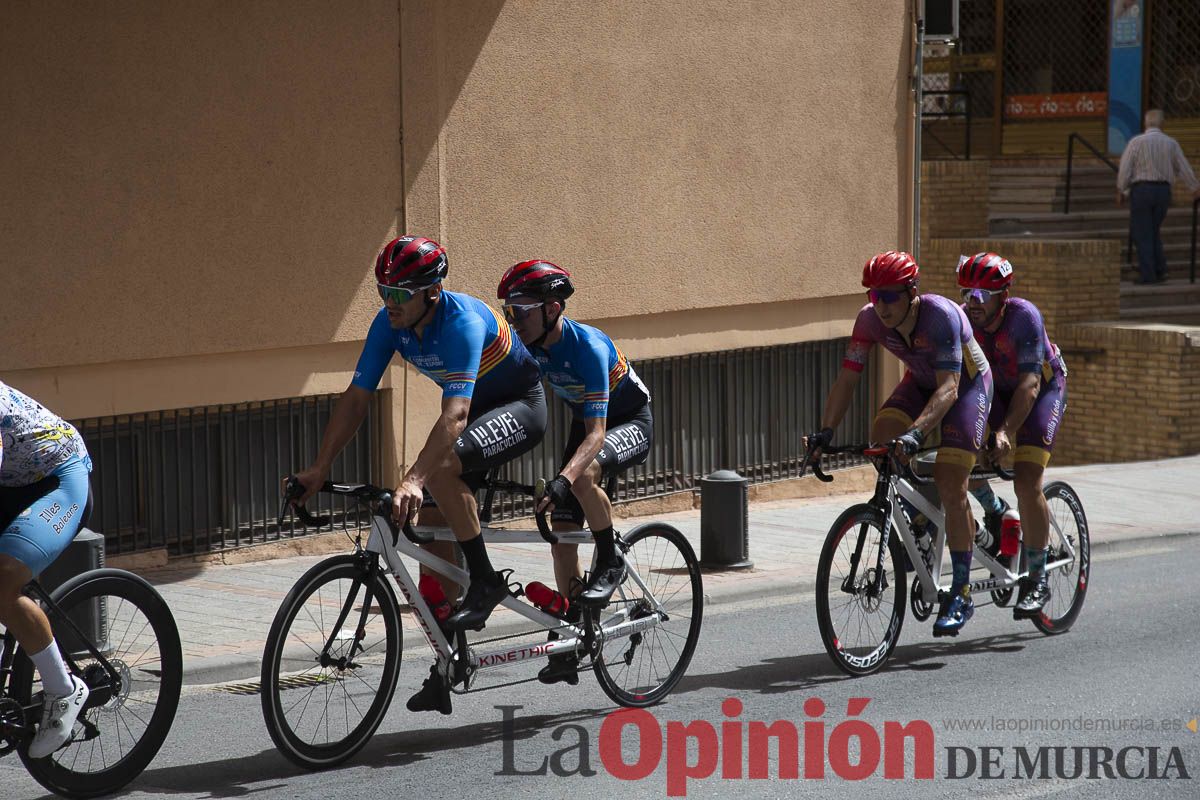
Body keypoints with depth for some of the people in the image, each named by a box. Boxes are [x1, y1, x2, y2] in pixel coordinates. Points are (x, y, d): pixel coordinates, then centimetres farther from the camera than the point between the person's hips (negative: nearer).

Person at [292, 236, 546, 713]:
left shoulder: (462, 322, -33)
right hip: (475, 410, 8)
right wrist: (320, 470, -19)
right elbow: (356, 398, -10)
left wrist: (413, 480, -56)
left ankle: (485, 582, -16)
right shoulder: (389, 324, -12)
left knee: (440, 469, -34)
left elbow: (455, 413, -44)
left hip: (520, 408, -8)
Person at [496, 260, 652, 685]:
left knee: (583, 474, -38)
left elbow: (596, 434, -39)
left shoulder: (588, 347, -34)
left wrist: (563, 479, -54)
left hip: (632, 423, -7)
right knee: (562, 531, -5)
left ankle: (610, 562, -14)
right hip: (585, 422, 7)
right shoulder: (528, 345, -15)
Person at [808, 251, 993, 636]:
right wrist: (826, 430, -34)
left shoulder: (941, 315, -35)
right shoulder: (870, 319, -20)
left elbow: (948, 388, -42)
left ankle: (961, 594, -8)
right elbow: (847, 378, -19)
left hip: (968, 384, -5)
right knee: (882, 435, -25)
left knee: (950, 486, -17)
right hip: (920, 381, 5)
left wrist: (916, 433, -56)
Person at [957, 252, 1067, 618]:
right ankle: (994, 512, 7)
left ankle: (1036, 580, -7)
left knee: (1026, 481, -18)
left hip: (1044, 388, -4)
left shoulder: (1023, 316, -31)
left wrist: (1006, 431, -47)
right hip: (992, 389, 4)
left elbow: (1029, 383, -35)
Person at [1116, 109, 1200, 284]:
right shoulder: (1171, 143, 4)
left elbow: (1124, 169, -7)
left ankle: (1148, 275, -4)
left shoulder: (1136, 142, -7)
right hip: (1163, 190, 4)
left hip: (1141, 189, -4)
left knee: (1142, 234, 1)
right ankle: (1159, 270, 13)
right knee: (1154, 232, 18)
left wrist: (1121, 192, 4)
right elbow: (1185, 169, 10)